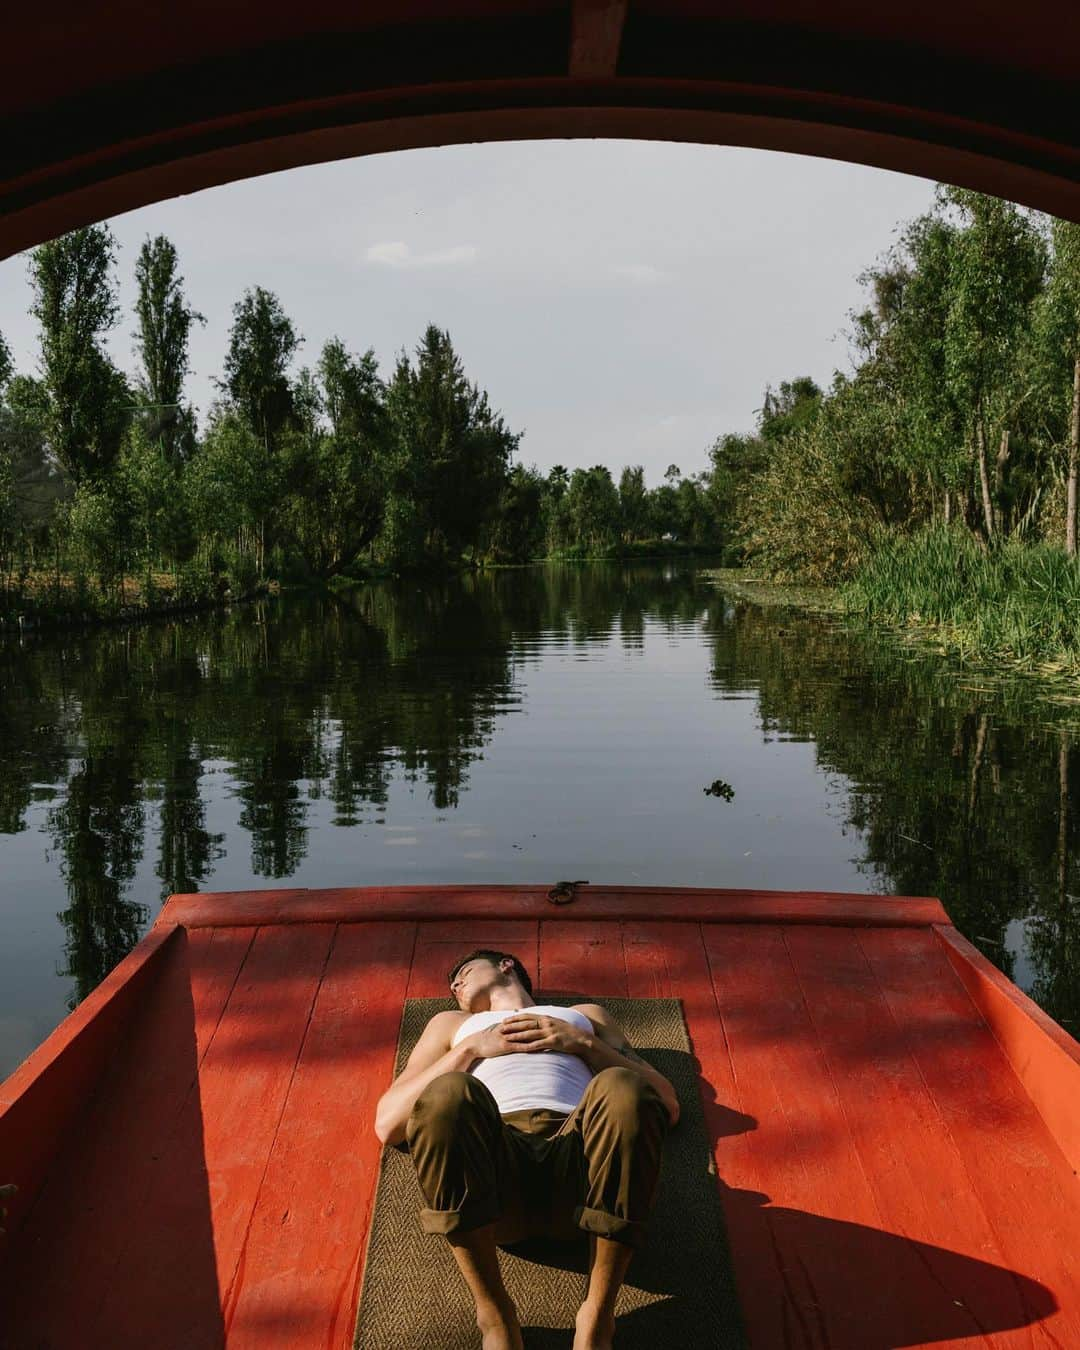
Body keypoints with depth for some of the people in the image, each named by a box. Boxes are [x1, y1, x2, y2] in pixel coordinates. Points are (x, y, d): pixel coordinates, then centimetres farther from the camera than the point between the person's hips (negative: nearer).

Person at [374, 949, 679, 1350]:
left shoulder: (586, 1015, 35)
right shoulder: (451, 1024, 36)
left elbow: (668, 1105, 22)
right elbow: (387, 1124, 20)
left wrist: (584, 1044, 10)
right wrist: (471, 1049, 11)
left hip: (576, 1161, 0)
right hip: (492, 1168, 0)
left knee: (622, 1090, -34)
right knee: (448, 1092, -34)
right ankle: (494, 1313, -19)